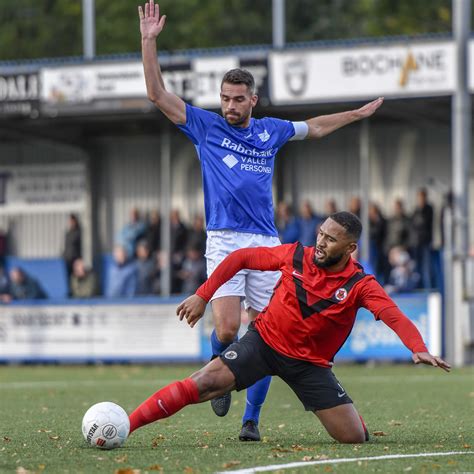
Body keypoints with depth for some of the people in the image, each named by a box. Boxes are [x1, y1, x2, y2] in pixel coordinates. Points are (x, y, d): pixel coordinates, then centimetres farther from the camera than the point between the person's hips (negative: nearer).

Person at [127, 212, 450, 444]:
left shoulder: (360, 285, -14)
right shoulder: (296, 256, -9)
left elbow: (394, 316, -30)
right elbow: (241, 258, 1)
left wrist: (419, 349, -48)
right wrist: (202, 296, -2)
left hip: (310, 363, 0)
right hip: (264, 340, 0)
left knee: (355, 438, -8)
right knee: (205, 382, -22)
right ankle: (124, 427, -21)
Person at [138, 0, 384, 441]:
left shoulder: (270, 131, 14)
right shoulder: (206, 126, 5)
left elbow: (313, 127, 34)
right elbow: (157, 94, -1)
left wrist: (359, 113, 40)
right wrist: (149, 41, -8)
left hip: (266, 243, 3)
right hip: (224, 242, -3)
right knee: (226, 328, -19)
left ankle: (251, 418, 9)